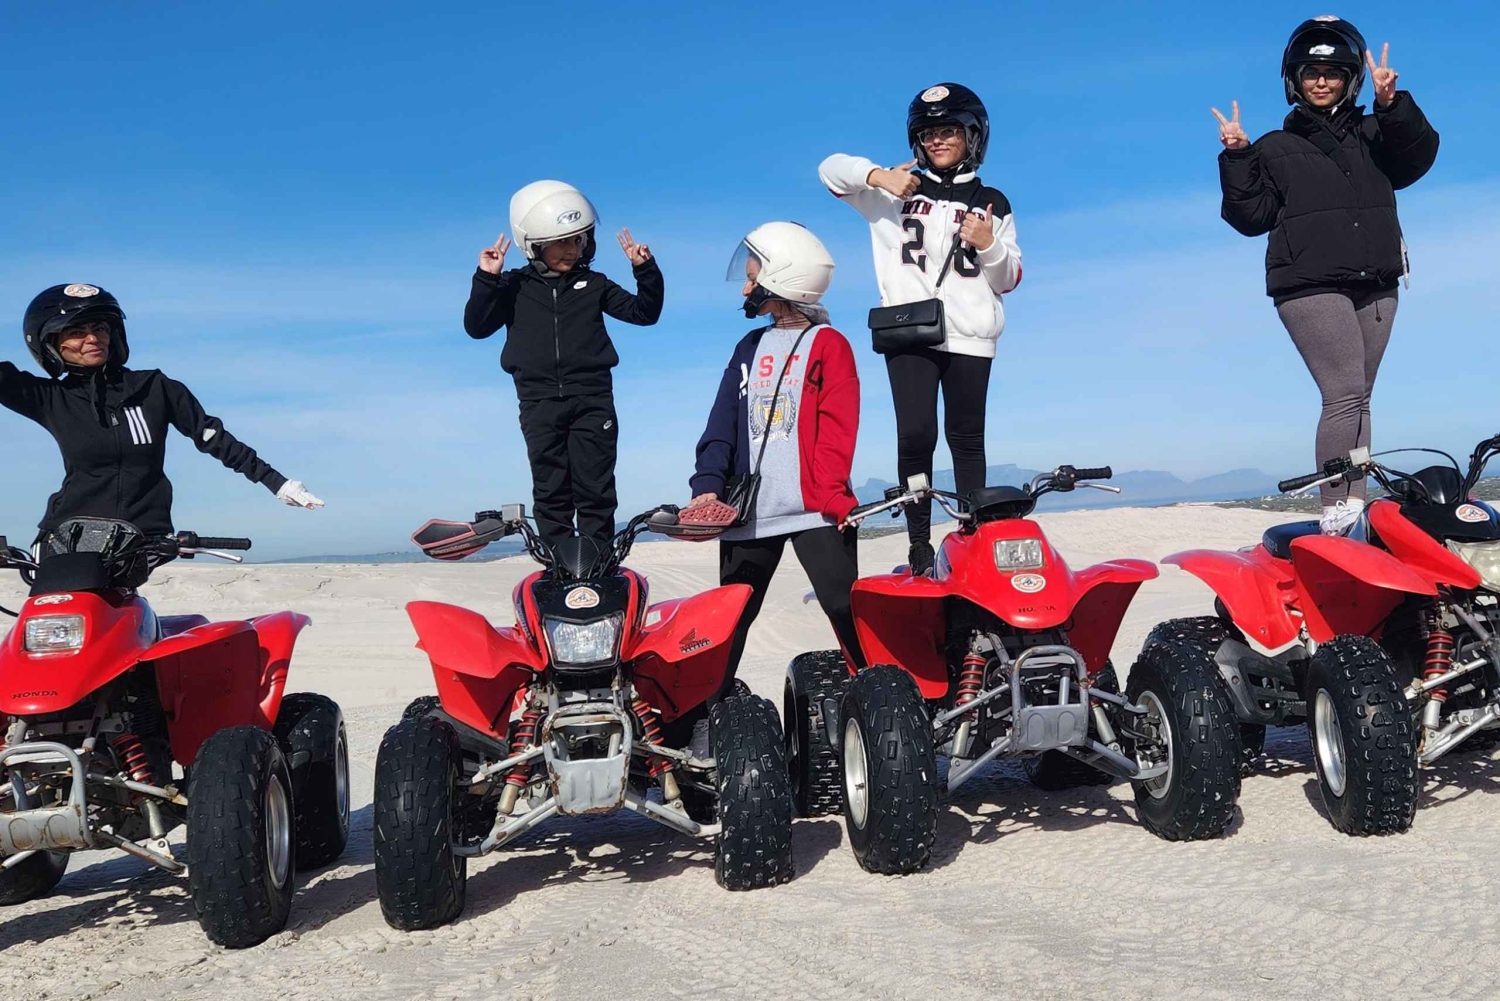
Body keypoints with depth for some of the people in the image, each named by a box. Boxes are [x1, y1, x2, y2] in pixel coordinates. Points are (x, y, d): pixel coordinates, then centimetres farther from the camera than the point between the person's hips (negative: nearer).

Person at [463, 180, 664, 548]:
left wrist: (646, 270, -5)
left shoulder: (593, 284, 10)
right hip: (540, 404, 0)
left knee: (595, 491, 0)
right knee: (551, 493, 2)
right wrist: (486, 280, -11)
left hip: (592, 400, 0)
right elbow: (477, 327, 0)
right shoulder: (515, 286, 7)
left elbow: (643, 312, 9)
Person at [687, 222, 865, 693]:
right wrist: (708, 486, -5)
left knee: (847, 612, -6)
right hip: (749, 512, 5)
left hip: (814, 511, -5)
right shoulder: (749, 348, 17)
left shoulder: (827, 344, 1)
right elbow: (722, 424, 10)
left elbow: (837, 430, -8)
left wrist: (829, 494, -20)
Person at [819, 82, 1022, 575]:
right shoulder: (897, 189, 12)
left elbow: (1009, 279, 13)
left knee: (965, 439, 4)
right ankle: (919, 548, -6)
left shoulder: (992, 204, 14)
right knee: (915, 436, -10)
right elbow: (831, 168, 9)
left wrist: (989, 246, -8)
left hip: (969, 335, 1)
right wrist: (877, 174, -9)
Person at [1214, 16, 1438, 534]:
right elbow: (1253, 216, 3)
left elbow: (1417, 158, -1)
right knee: (1345, 394, -16)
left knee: (1357, 399, 4)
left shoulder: (1373, 134, 18)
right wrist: (1236, 159, -7)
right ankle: (1335, 519, -18)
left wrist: (1393, 104, -13)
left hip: (1375, 286, 4)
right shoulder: (1276, 149, 12)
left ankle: (1355, 506, 6)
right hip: (1311, 286, -4)